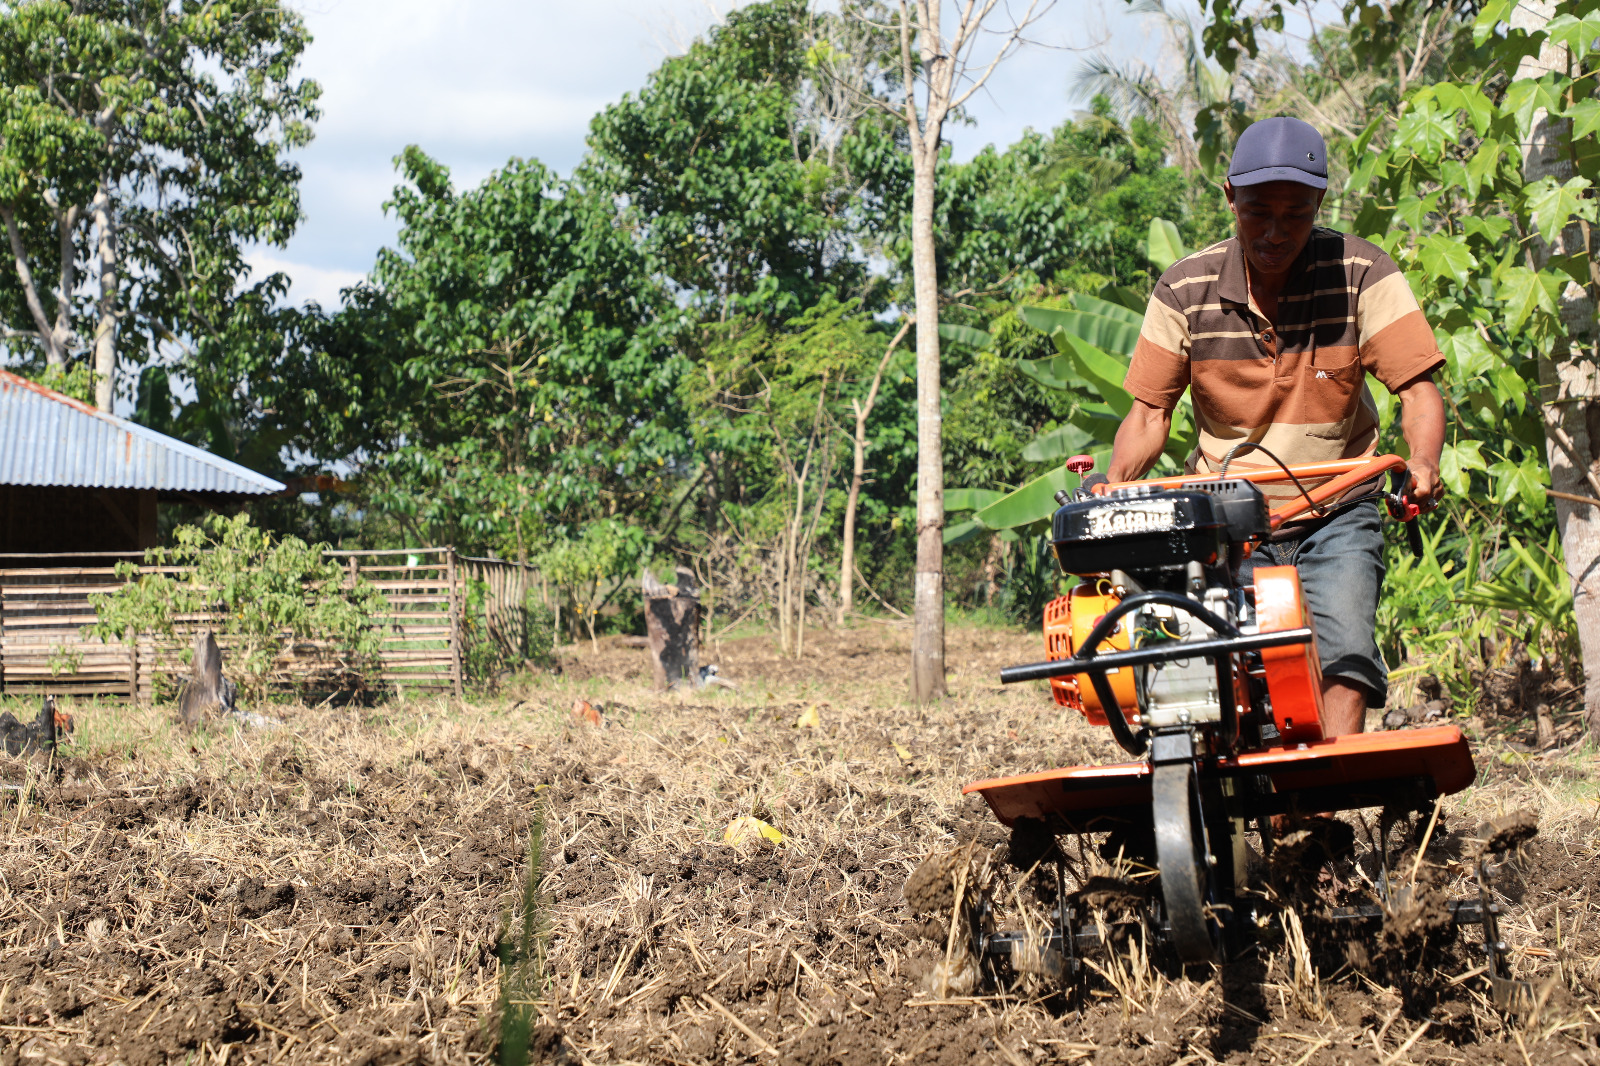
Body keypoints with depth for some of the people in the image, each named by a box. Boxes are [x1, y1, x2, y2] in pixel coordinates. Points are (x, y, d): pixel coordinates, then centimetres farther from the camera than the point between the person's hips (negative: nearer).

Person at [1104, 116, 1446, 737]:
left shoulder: (1361, 274, -6)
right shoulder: (1185, 290, -2)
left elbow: (1418, 388, -9)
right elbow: (1151, 411, 3)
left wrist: (1423, 463, -30)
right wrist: (1112, 486, -16)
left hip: (1336, 519, -1)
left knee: (1342, 654, -22)